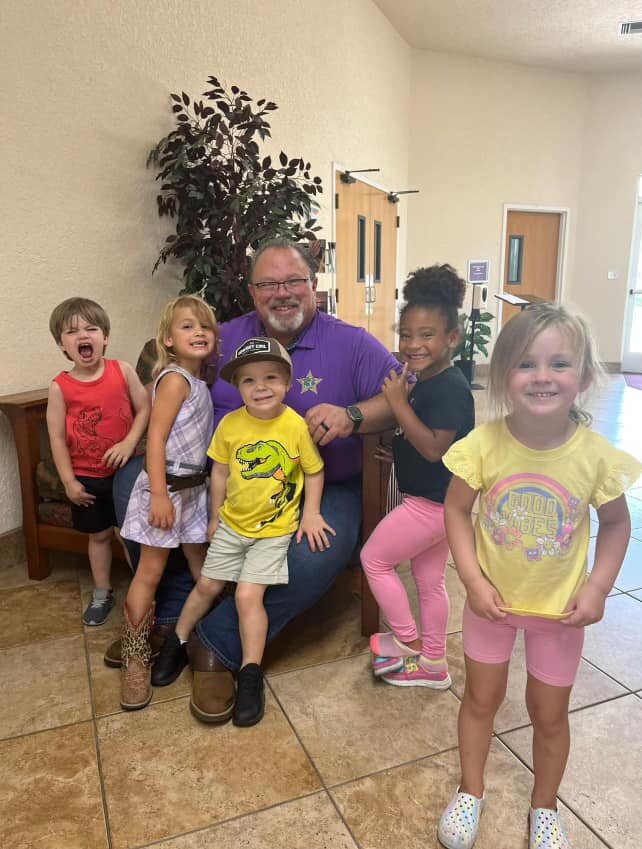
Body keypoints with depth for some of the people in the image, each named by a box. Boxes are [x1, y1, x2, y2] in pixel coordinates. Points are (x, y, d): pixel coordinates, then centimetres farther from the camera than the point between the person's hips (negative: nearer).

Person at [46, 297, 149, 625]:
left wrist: (130, 442, -19)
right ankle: (102, 594, 34)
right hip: (87, 478, 0)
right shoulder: (60, 387, -10)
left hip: (125, 470, 0)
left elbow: (144, 408, -6)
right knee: (99, 535, 15)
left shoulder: (123, 370, -9)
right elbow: (57, 437, -7)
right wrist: (69, 481, -8)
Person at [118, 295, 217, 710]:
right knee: (150, 572, 1)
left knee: (202, 566, 17)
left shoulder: (200, 382, 9)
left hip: (193, 486, 8)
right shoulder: (175, 379, -15)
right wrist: (159, 495, -24)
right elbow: (156, 437, -20)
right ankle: (135, 658, 14)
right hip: (166, 486, -8)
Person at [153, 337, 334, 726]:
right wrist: (216, 516, 7)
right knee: (207, 585, 16)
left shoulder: (297, 426, -19)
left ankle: (251, 676, 10)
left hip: (274, 529, -3)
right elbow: (220, 472, 1)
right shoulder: (230, 424, -12)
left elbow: (314, 471, -5)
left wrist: (311, 513, -12)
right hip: (232, 523, 3)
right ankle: (177, 643, 40)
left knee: (248, 595, -9)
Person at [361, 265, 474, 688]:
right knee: (430, 580, 18)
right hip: (436, 500, 10)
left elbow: (434, 447, -29)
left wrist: (398, 402, -26)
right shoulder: (424, 381, 7)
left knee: (374, 559, 5)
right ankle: (433, 664, 33)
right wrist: (400, 400, -1)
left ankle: (407, 641, 21)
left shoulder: (450, 387, -22)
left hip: (433, 502, -10)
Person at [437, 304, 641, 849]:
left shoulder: (596, 455, -20)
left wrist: (598, 586, -13)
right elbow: (456, 510, -11)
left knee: (549, 712, 18)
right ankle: (470, 792, 45)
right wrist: (473, 580, -17)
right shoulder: (484, 444, -22)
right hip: (493, 598, 0)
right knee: (482, 697, 20)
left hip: (560, 607, 0)